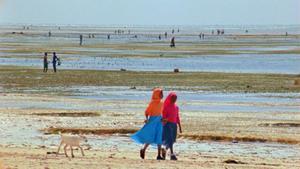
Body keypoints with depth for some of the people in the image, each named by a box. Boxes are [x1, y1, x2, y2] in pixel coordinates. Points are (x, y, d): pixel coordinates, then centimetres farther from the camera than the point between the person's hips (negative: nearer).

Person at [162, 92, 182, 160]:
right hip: (168, 124, -6)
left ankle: (164, 150, 31)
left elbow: (177, 118, 16)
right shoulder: (166, 106, -3)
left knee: (172, 140, 7)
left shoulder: (176, 107, 13)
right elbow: (164, 117, -6)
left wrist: (180, 127, 13)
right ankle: (172, 155, -18)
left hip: (174, 125, 6)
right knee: (170, 139, -14)